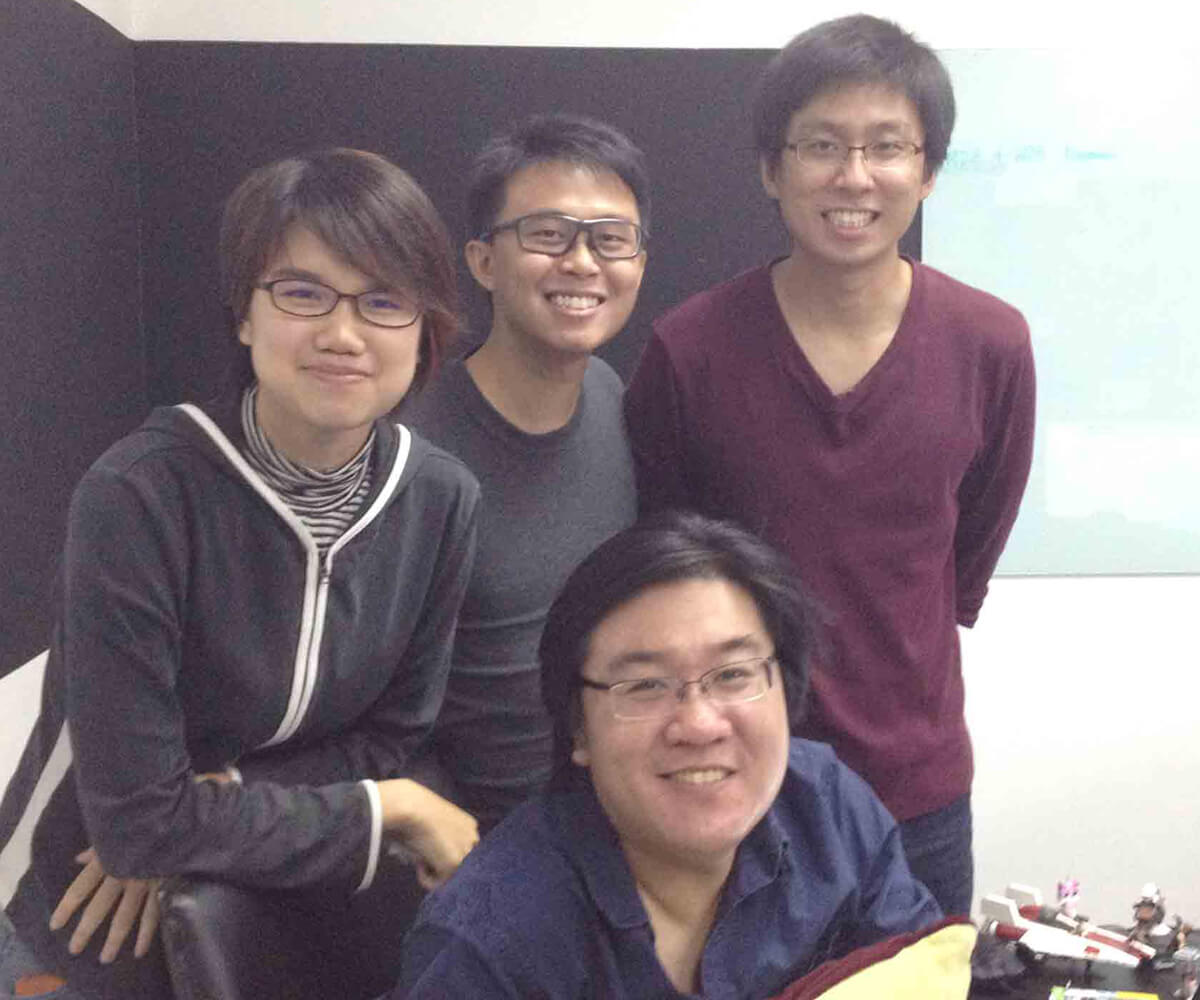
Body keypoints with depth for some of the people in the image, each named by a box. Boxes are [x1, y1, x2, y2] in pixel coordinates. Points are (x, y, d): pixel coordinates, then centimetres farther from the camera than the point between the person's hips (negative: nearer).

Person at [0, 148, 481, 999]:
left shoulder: (442, 499, -15)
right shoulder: (140, 495, -28)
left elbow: (390, 736, -5)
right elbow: (138, 822, -26)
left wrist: (203, 814, -19)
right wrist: (390, 811, -18)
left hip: (290, 893, 3)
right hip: (95, 914, -3)